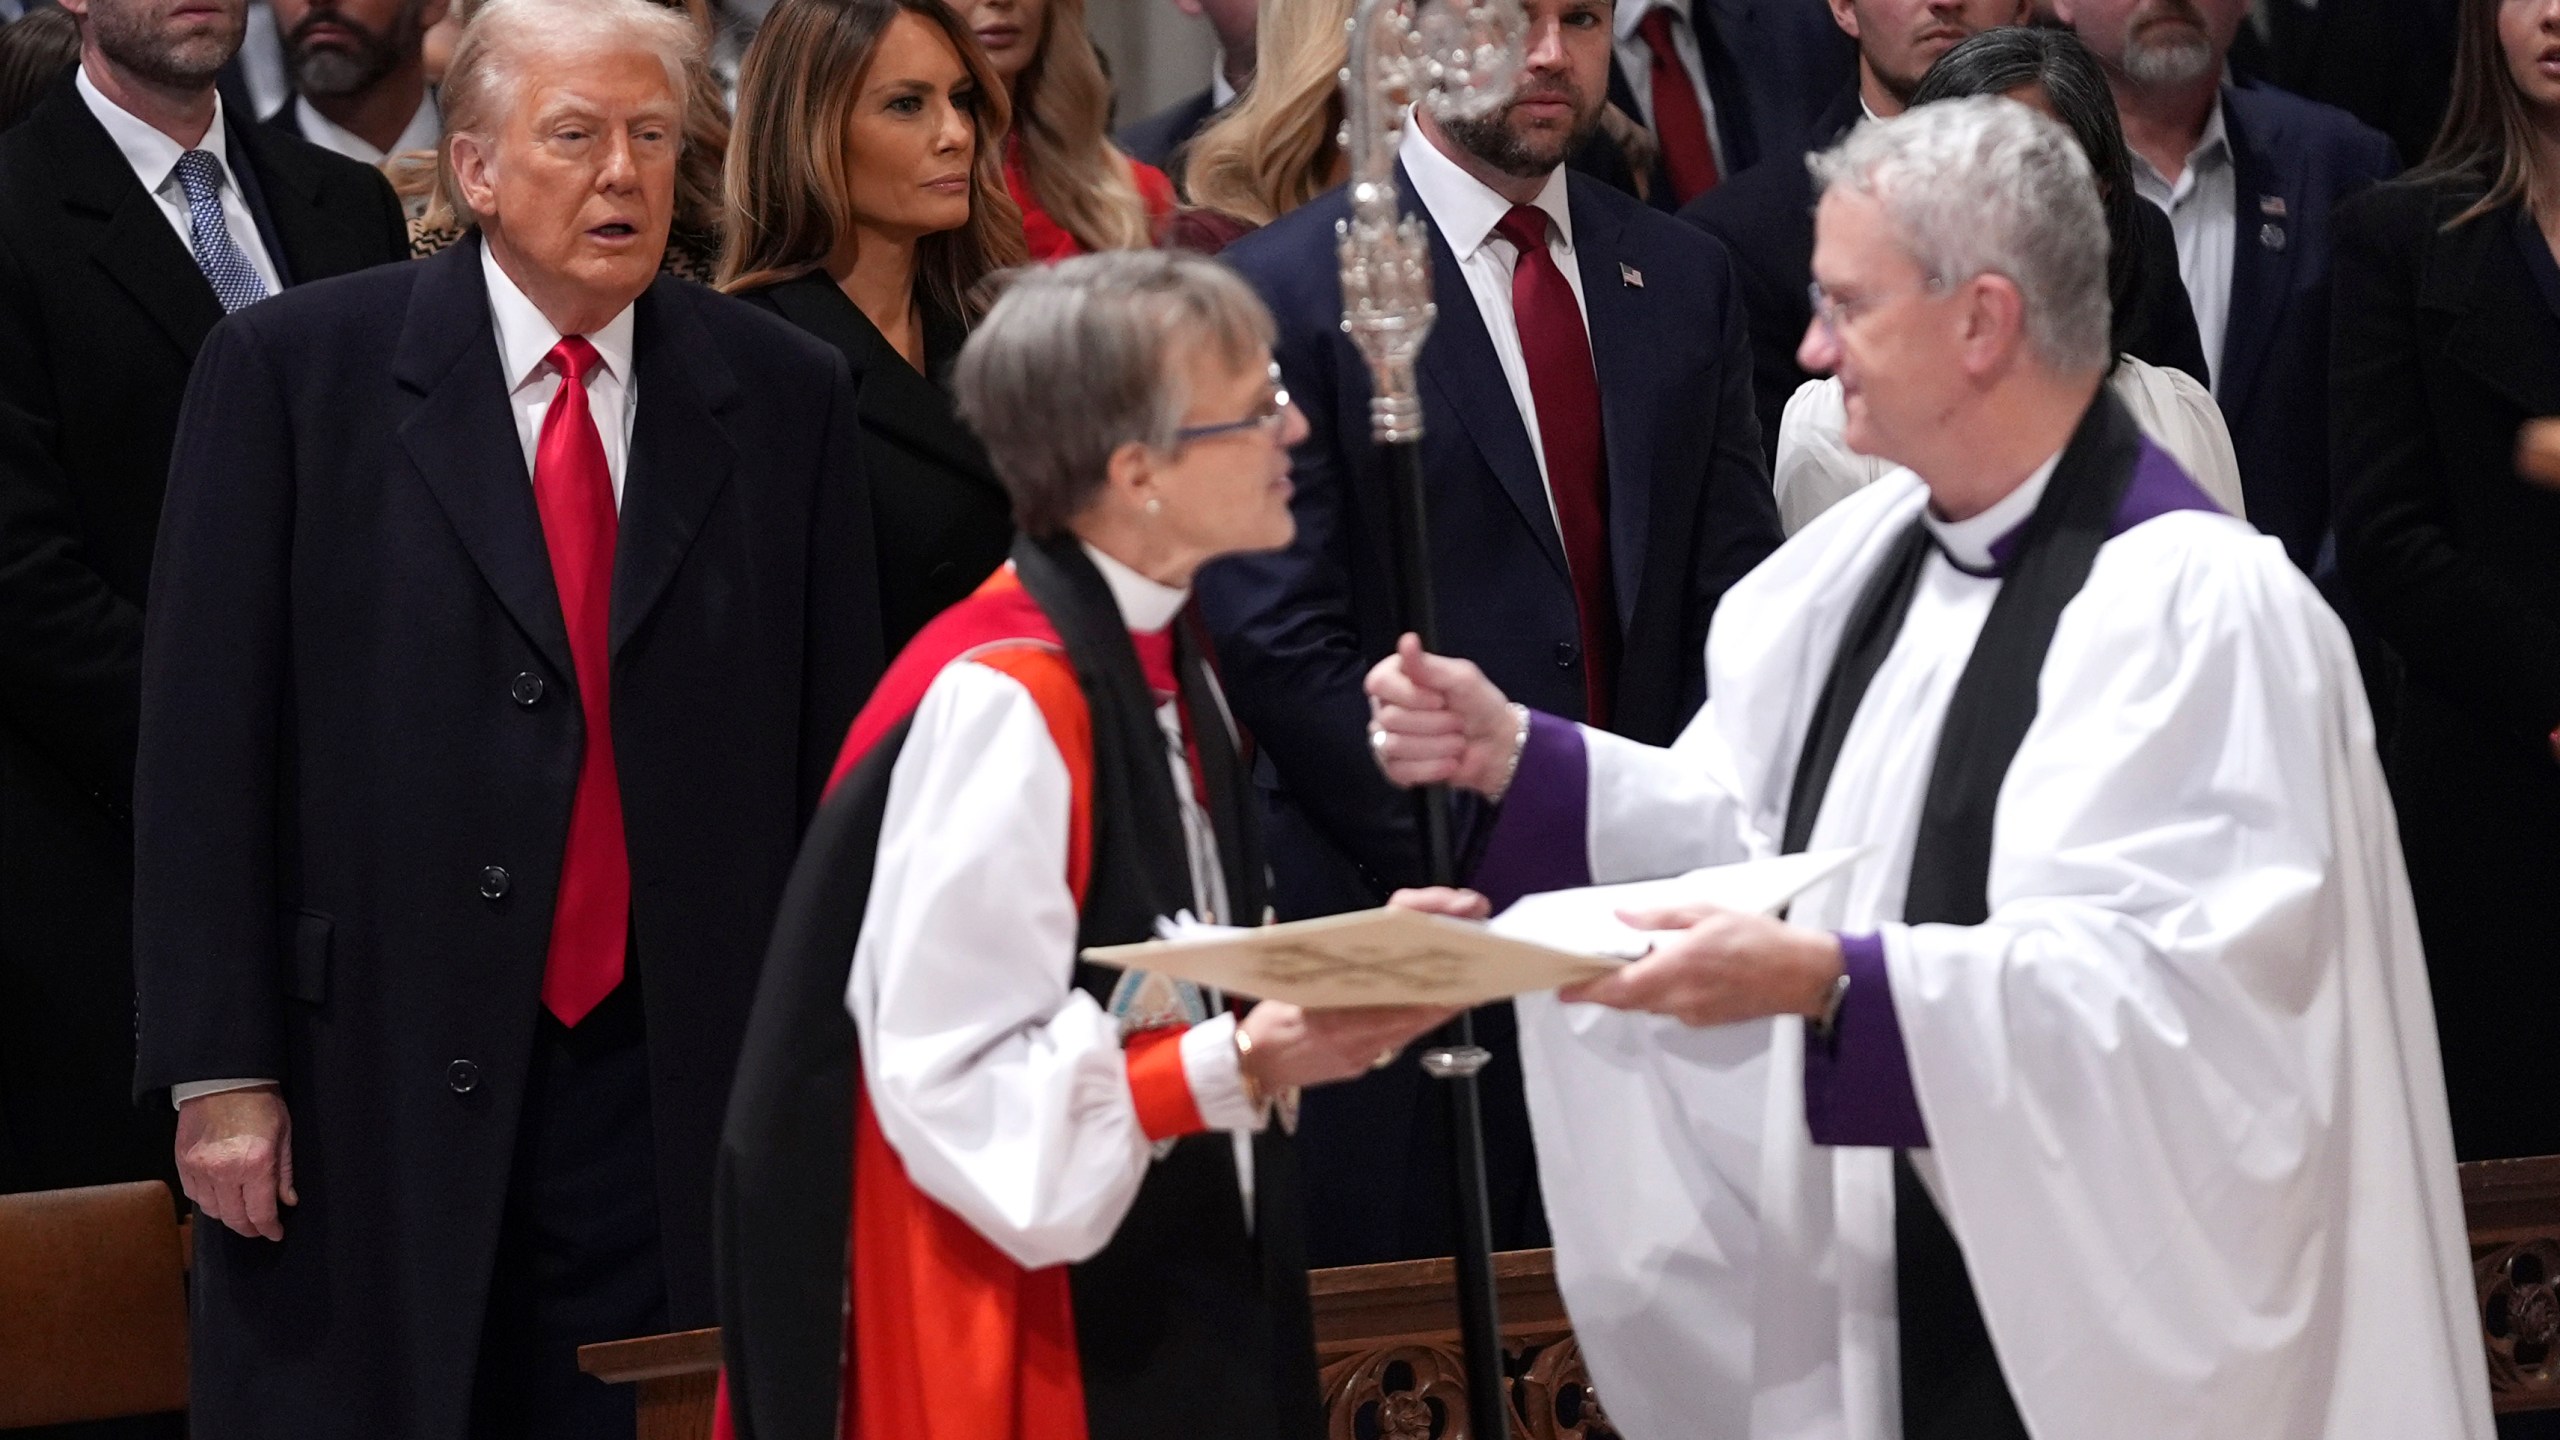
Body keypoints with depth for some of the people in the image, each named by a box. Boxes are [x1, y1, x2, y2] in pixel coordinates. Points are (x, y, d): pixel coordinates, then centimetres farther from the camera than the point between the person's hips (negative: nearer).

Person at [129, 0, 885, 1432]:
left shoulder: (787, 396, 7)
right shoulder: (290, 372, 0)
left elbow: (836, 747, 8)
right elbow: (206, 740, -2)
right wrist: (218, 1069, -7)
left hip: (674, 1089, 2)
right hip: (368, 1086, -2)